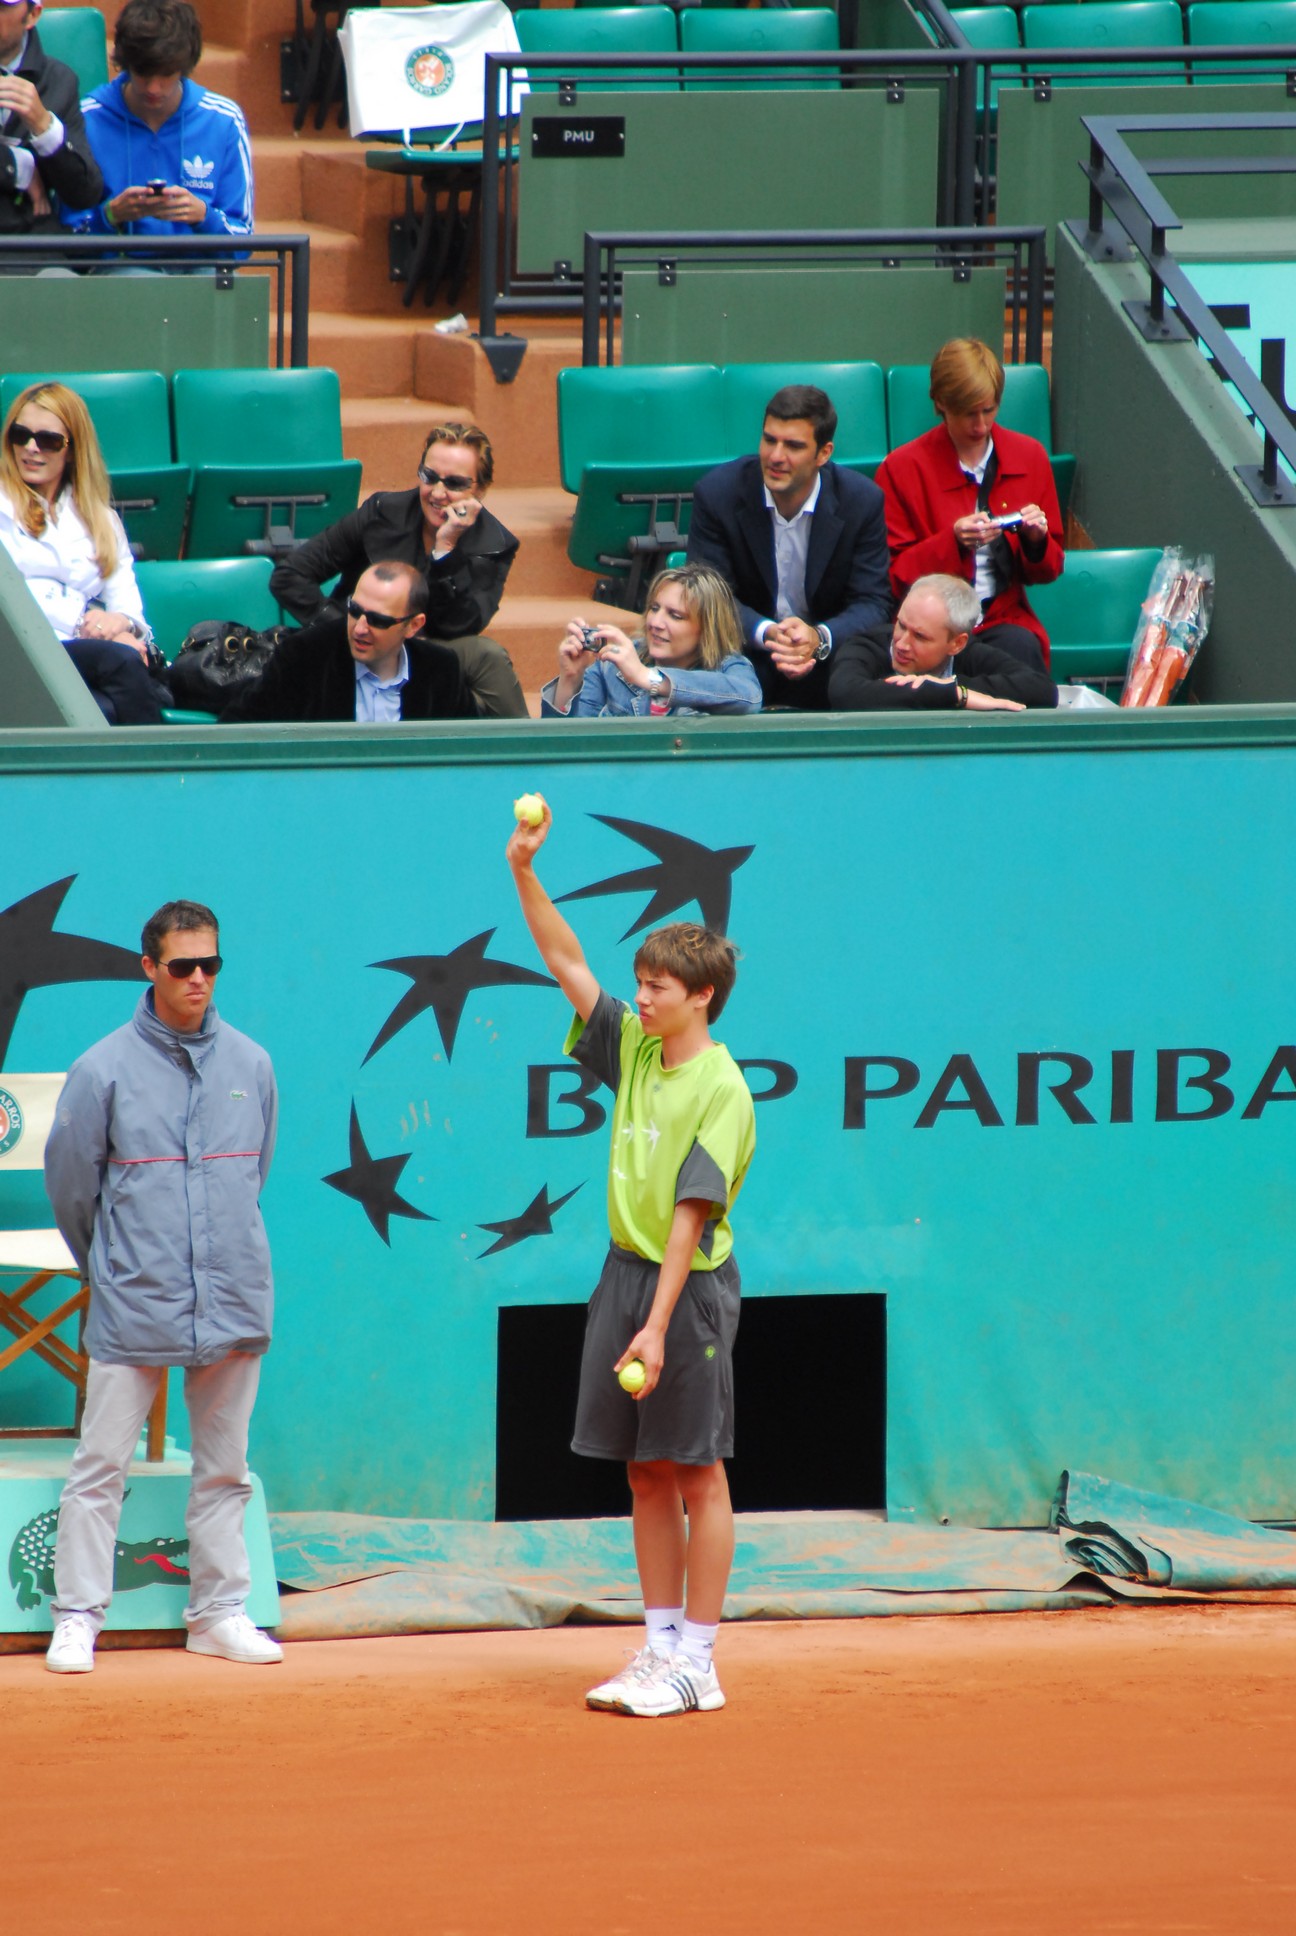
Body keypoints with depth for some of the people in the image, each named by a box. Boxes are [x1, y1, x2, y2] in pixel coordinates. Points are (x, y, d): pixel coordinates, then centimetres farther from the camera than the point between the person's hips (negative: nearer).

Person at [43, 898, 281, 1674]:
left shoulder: (250, 1065, 5)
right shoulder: (105, 1070, -5)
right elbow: (70, 1179, 5)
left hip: (234, 1298, 3)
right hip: (134, 1304, -3)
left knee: (224, 1466, 9)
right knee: (101, 1464, -3)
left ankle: (220, 1611, 16)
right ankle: (79, 1616, 2)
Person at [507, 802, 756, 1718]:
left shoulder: (720, 1091, -15)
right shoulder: (633, 1046, 7)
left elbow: (691, 1215, -19)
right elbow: (570, 965, 13)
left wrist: (657, 1325, -24)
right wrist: (525, 873, 3)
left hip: (689, 1285, -8)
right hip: (626, 1269, 8)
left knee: (698, 1476, -1)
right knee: (647, 1476, 10)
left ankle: (696, 1664, 1)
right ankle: (662, 1648, 15)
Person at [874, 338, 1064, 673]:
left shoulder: (1030, 457, 10)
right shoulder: (901, 469, 1)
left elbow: (1049, 570, 16)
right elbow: (893, 575, -2)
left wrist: (1037, 540, -8)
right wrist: (953, 542, -17)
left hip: (1004, 621, 2)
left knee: (1021, 646, -32)